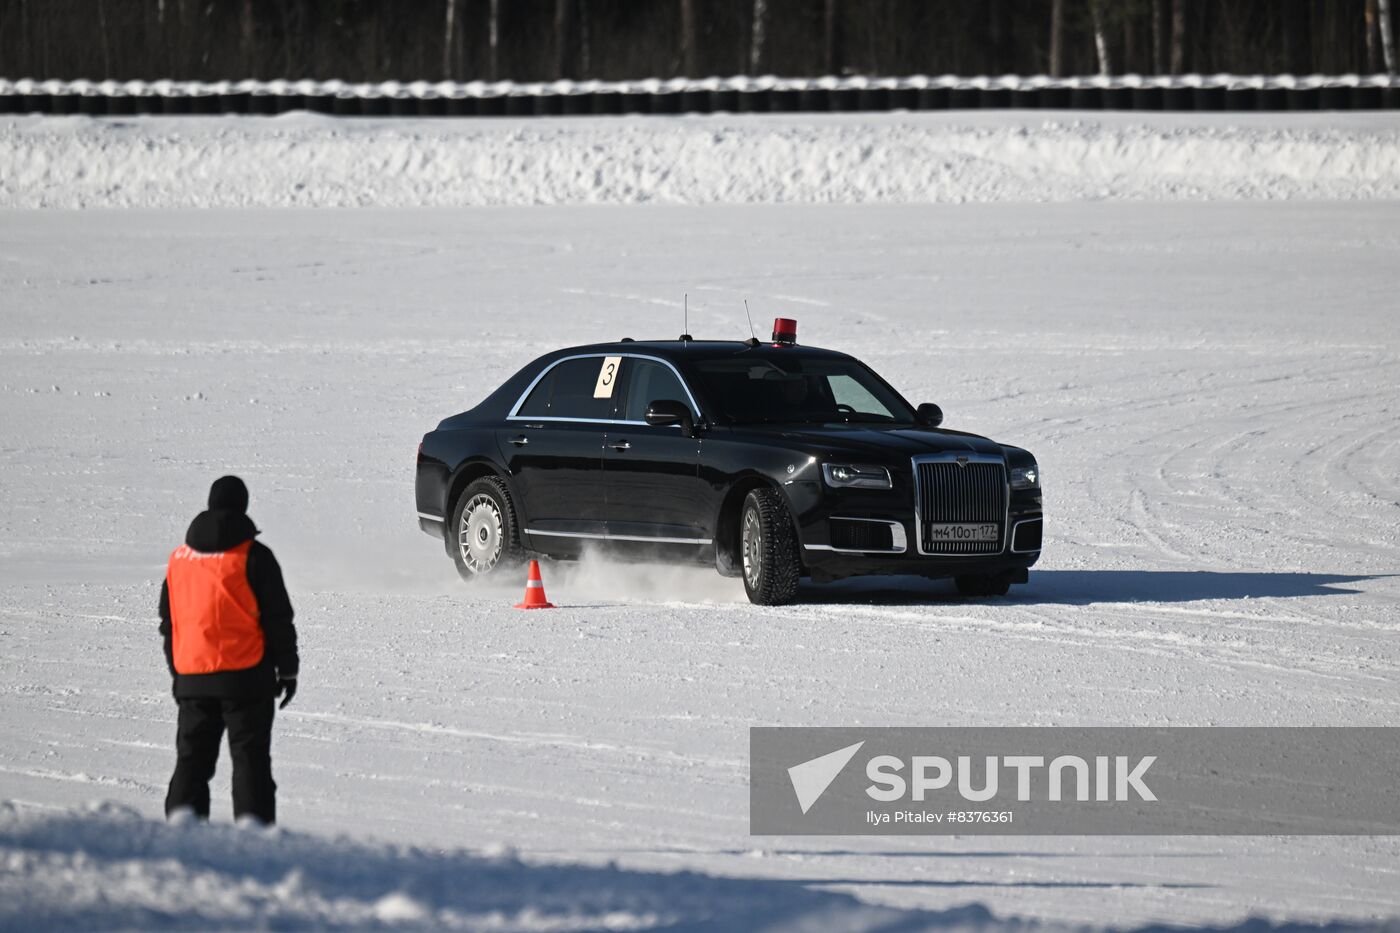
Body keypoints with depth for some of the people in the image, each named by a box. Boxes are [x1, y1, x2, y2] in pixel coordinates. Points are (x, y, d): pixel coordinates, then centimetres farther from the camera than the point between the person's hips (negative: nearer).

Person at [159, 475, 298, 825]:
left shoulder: (179, 558, 10)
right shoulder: (254, 558, -7)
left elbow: (168, 622, 18)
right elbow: (278, 619, -5)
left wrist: (177, 672, 26)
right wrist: (287, 669, 5)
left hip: (191, 678, 4)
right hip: (246, 678, -4)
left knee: (192, 760, 10)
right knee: (250, 758, -2)